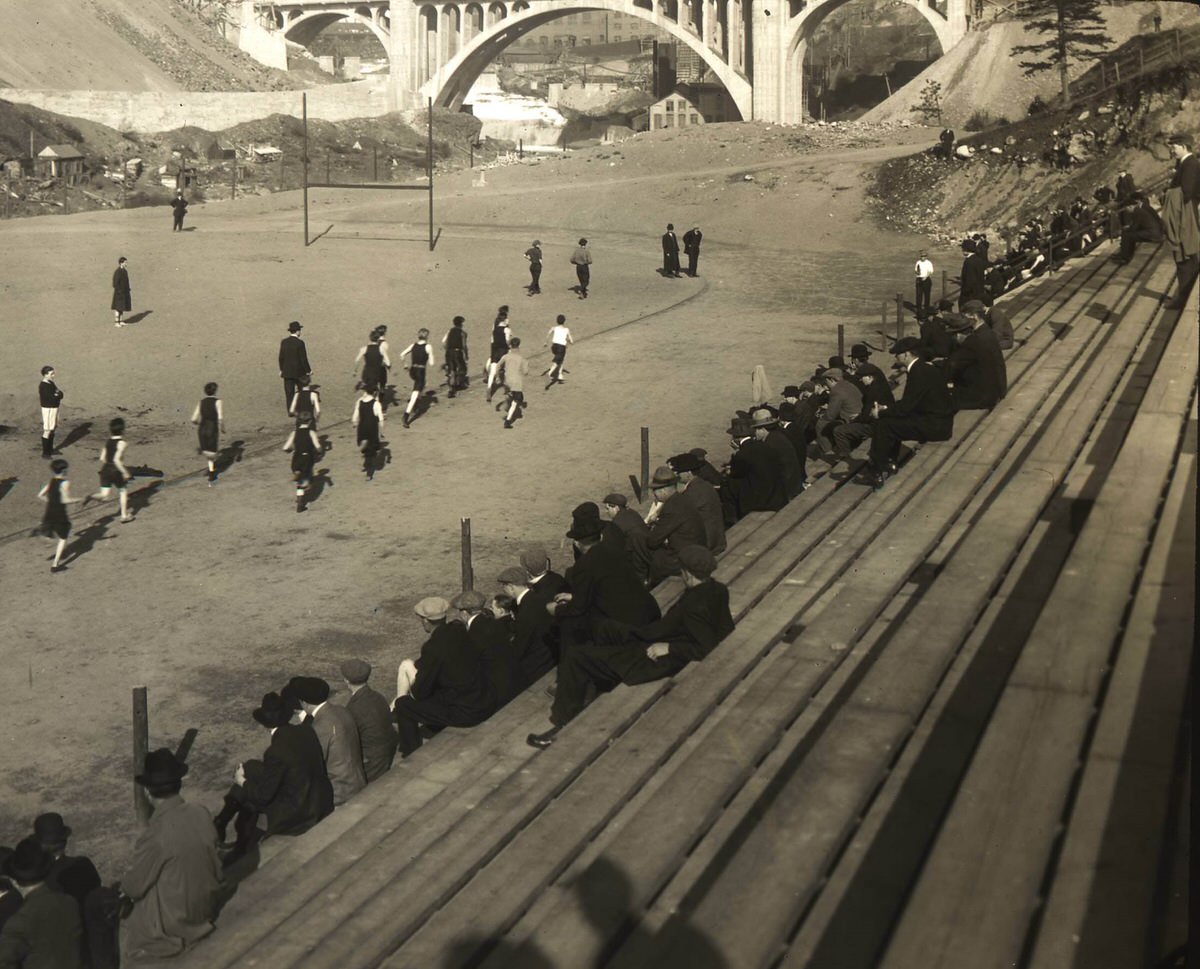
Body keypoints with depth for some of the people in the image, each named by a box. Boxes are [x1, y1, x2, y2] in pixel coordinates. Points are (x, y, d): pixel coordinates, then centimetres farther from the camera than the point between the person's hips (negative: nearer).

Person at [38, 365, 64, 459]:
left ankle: (50, 449, 30)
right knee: (47, 431, -5)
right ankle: (45, 453, 1)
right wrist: (58, 396, -8)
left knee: (53, 429, 18)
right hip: (48, 409, -10)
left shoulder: (51, 383, 10)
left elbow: (60, 394, 8)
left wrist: (57, 395, -11)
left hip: (54, 408, 10)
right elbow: (51, 397, -24)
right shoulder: (44, 385, -18)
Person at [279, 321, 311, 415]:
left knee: (289, 392, 6)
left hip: (287, 372, 3)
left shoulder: (283, 342, -2)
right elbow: (303, 359, -15)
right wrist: (308, 370, -4)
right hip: (299, 372, -3)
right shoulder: (300, 343, -16)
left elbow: (281, 357, 3)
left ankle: (290, 411, 4)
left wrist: (281, 369, 15)